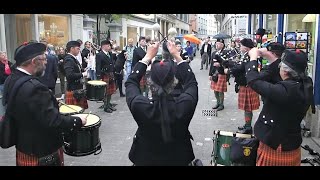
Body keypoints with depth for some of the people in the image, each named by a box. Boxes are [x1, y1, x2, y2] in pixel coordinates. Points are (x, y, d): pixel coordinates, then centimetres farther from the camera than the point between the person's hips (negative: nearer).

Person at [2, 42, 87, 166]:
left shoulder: (10, 80, -1)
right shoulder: (34, 87, -31)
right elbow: (53, 122, -30)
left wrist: (51, 102, 12)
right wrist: (78, 121, -16)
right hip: (42, 153, -8)